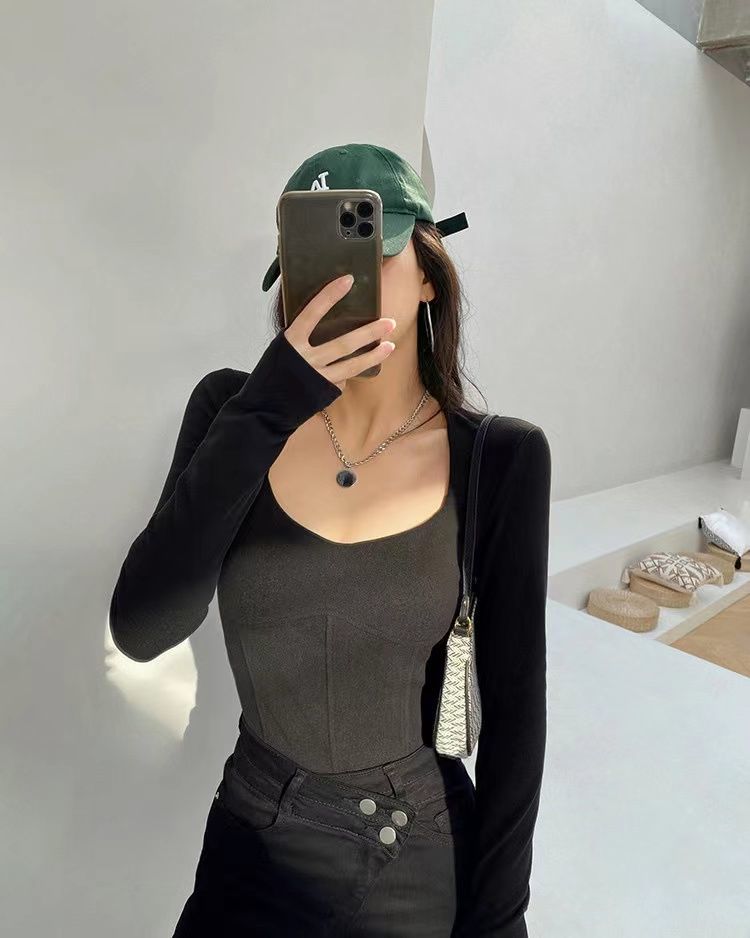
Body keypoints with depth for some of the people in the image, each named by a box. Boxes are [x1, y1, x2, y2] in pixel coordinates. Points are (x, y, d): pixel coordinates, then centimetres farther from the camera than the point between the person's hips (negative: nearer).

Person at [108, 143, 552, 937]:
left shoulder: (502, 458, -14)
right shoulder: (235, 410, -12)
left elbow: (514, 704, -10)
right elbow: (138, 632, -22)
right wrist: (267, 414, -30)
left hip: (425, 858, 0)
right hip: (253, 843, 1)